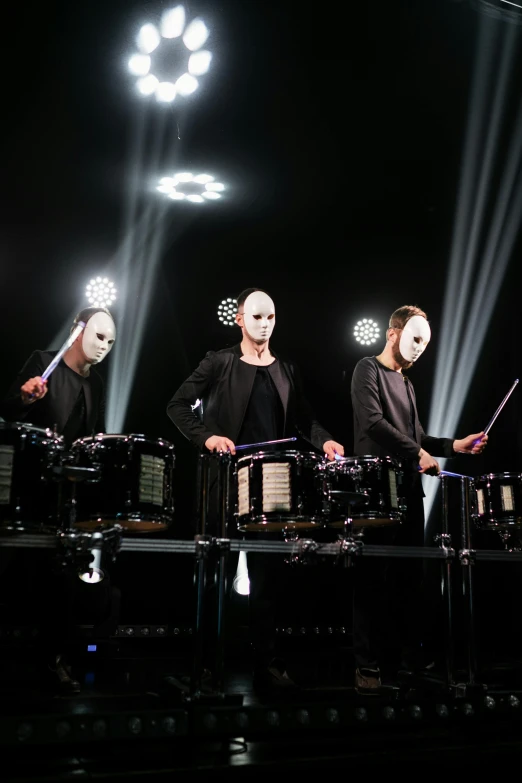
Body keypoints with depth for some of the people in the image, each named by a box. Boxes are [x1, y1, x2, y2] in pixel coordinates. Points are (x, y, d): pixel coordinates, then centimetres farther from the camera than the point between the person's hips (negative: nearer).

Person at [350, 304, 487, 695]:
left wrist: (454, 445, 7)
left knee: (411, 575, 10)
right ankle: (368, 665, 2)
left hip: (409, 490, 8)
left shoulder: (406, 382, 22)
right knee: (373, 578, -4)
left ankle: (414, 655, 20)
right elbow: (372, 422, -16)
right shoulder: (368, 369, -2)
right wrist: (417, 452, -17)